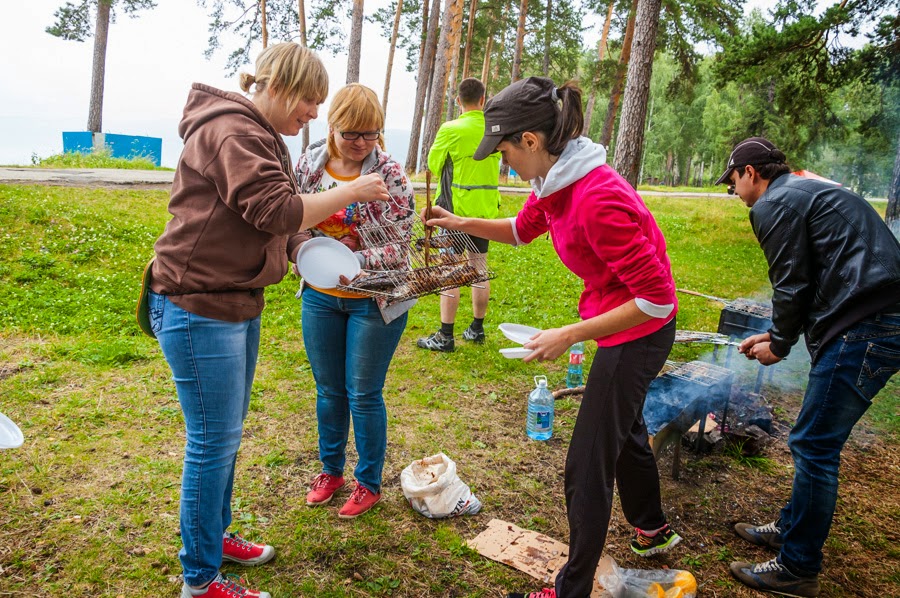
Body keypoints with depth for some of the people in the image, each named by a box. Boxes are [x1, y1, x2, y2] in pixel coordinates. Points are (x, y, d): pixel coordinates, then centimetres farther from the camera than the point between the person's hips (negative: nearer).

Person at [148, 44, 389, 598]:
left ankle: (216, 533, 37)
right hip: (199, 308, -10)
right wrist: (349, 192, -16)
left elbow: (275, 222, 18)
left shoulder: (261, 136, 18)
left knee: (229, 430, 19)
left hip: (238, 303, 10)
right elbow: (276, 210, -24)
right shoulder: (231, 131, -15)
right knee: (214, 440, -2)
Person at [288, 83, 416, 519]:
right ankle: (331, 470, 38)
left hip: (374, 300, -4)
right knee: (329, 390, 17)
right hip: (320, 296, 4)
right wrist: (300, 244, -16)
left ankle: (369, 483, 26)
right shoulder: (309, 164, -3)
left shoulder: (390, 175, -14)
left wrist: (354, 262, -32)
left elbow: (398, 247, -15)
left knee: (363, 394, 5)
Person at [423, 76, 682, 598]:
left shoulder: (599, 201, -32)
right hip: (622, 328, 10)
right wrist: (461, 223, 5)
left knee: (588, 465, 1)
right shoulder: (555, 181, -3)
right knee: (623, 428, 29)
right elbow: (522, 230, 18)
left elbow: (657, 299, -29)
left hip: (639, 334, -10)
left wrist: (569, 336, -27)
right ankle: (653, 530, 54)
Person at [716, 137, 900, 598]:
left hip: (862, 333, -10)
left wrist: (780, 345, 6)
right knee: (818, 442, 19)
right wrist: (776, 335, 23)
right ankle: (792, 529, 33)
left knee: (813, 446, -3)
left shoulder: (774, 204, -5)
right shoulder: (812, 191, 26)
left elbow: (793, 285, -10)